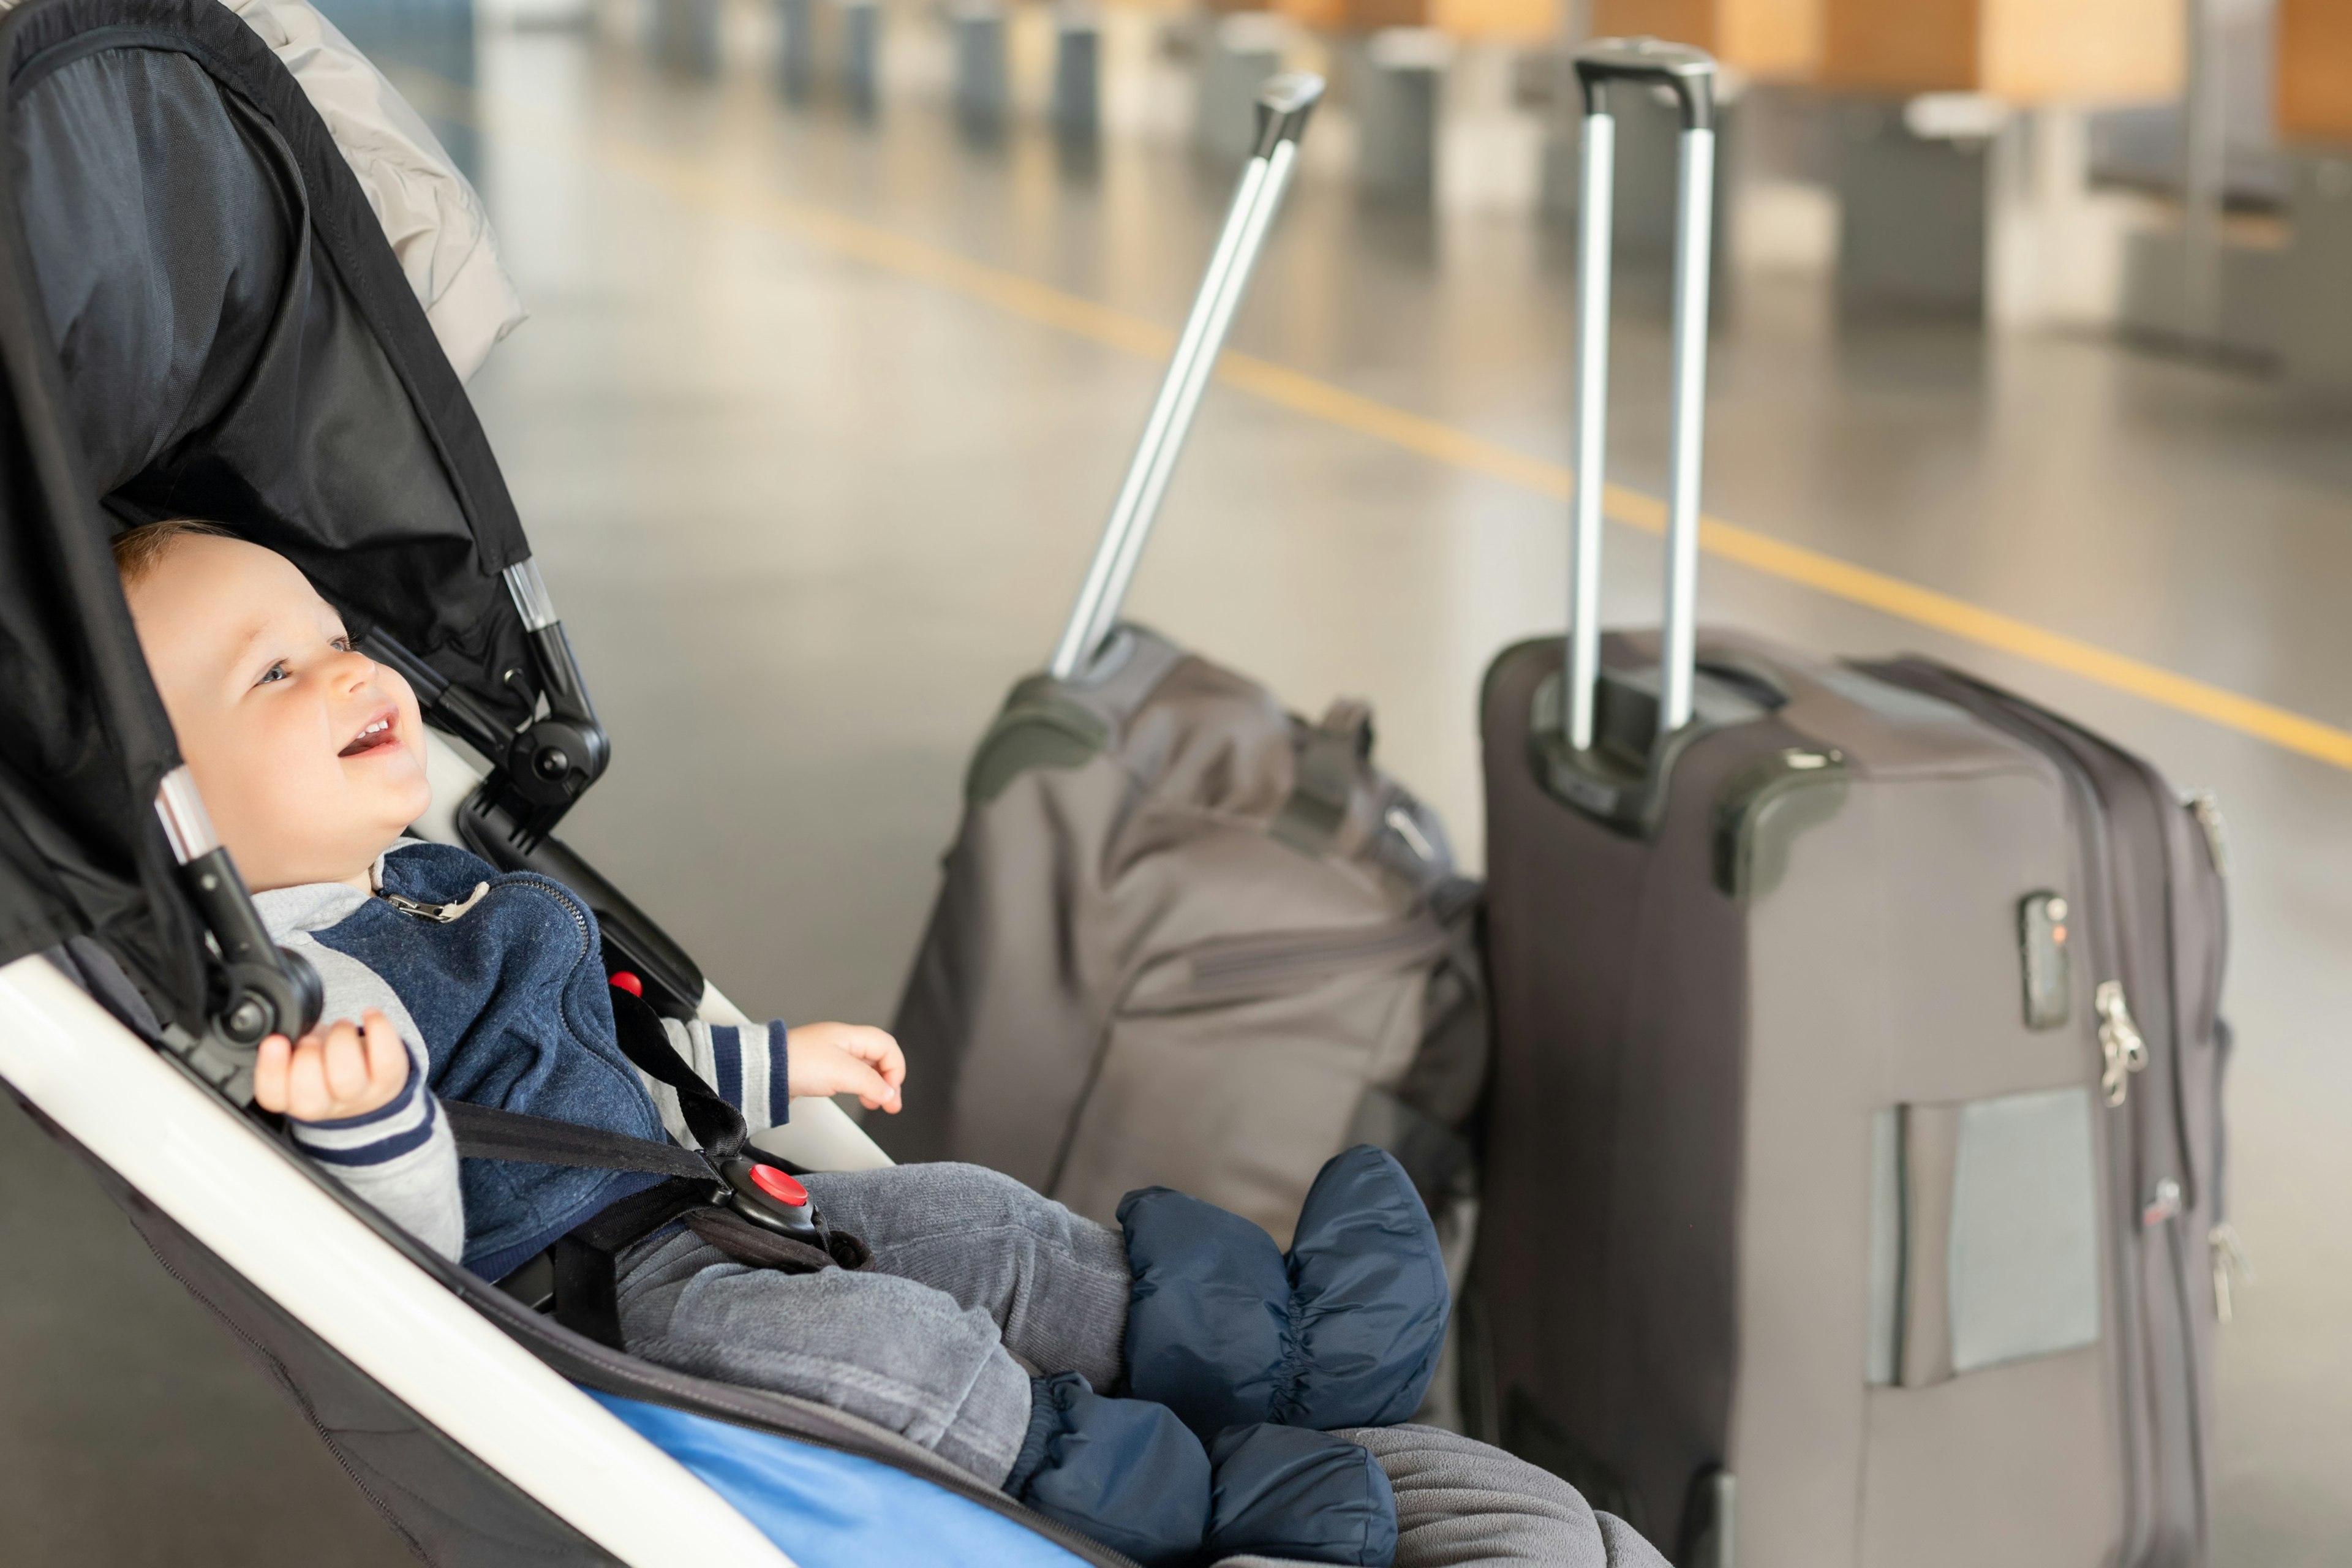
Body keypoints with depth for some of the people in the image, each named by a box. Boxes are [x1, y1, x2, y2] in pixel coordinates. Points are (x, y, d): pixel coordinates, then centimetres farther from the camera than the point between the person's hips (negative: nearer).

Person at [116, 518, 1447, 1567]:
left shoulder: (430, 883, 14)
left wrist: (773, 1067, 34)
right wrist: (367, 1120, -47)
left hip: (670, 1215, 11)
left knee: (962, 1218, 10)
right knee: (870, 1336, -25)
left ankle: (1253, 1343, 9)